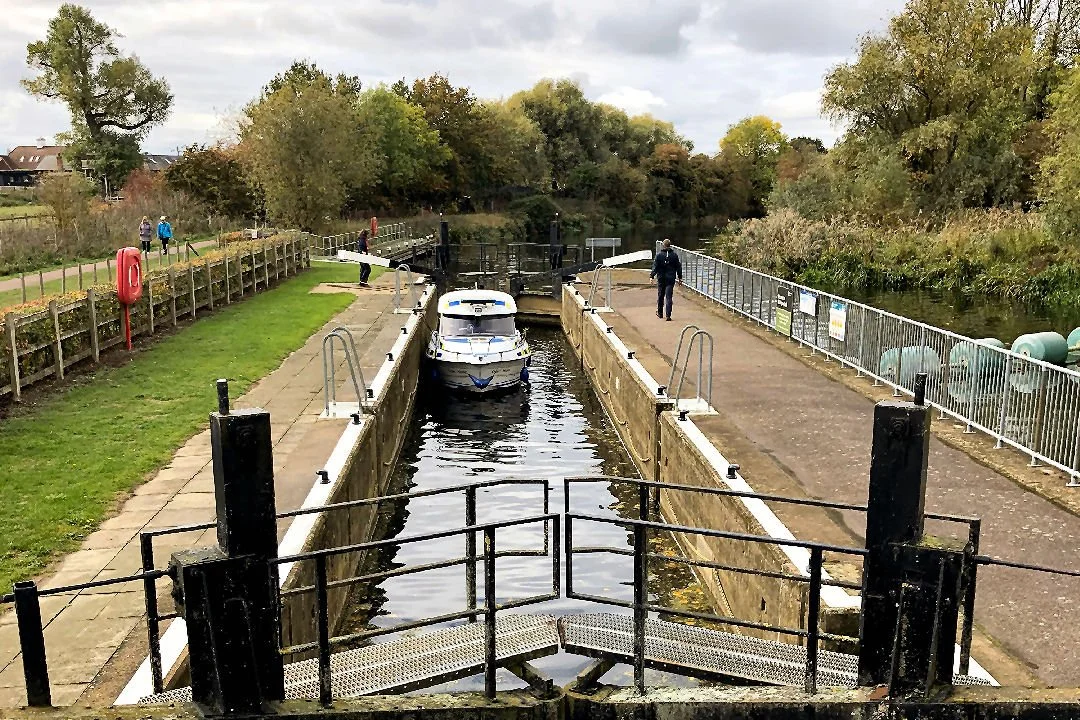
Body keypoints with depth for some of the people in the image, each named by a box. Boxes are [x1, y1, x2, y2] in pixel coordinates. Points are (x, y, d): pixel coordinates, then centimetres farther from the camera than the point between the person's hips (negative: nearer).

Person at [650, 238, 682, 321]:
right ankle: (668, 315, -9)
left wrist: (652, 276, -5)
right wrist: (679, 277, 14)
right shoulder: (674, 255, 0)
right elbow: (678, 267, 6)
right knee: (669, 297, -2)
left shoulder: (659, 255, -6)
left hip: (661, 278, 0)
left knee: (660, 296, 14)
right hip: (671, 278, 0)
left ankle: (660, 313, 25)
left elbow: (655, 267, -10)